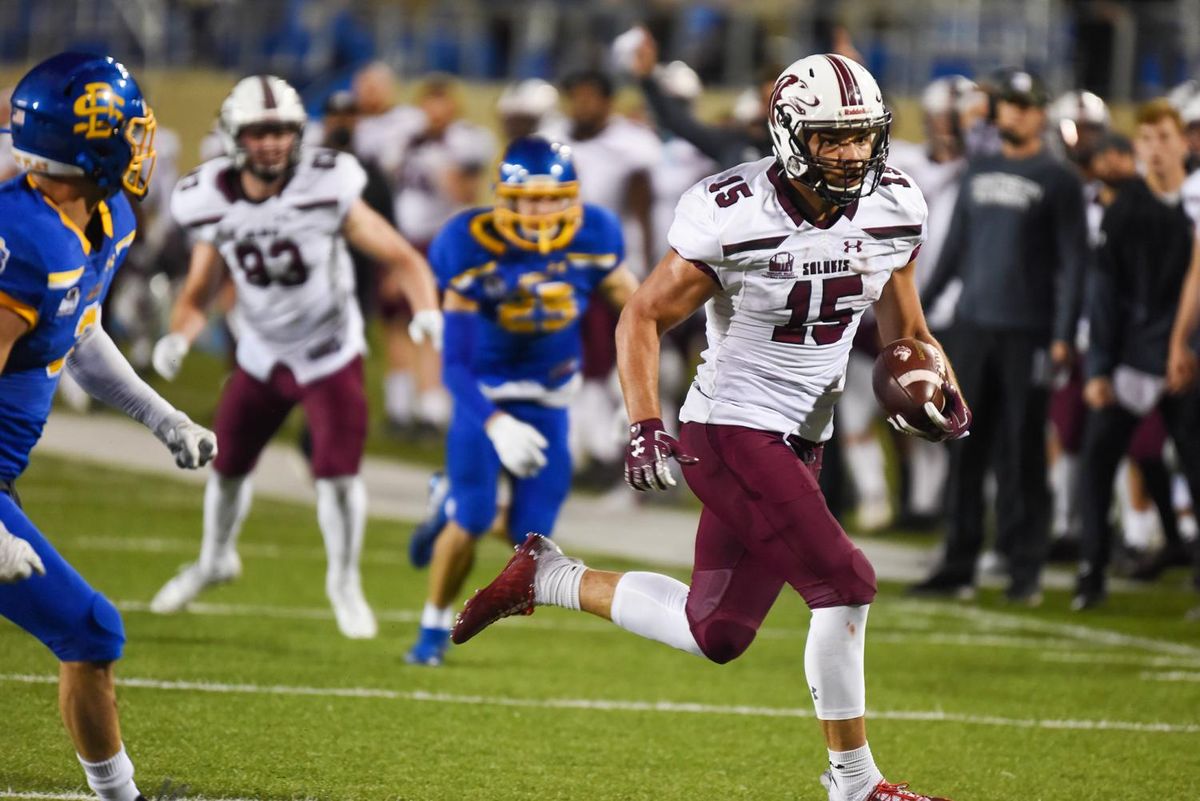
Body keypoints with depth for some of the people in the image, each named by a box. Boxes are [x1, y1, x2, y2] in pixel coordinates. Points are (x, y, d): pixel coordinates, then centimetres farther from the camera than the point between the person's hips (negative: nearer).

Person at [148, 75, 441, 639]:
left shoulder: (328, 190, -23)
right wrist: (177, 338, -24)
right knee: (228, 466, 18)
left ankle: (345, 582, 13)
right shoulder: (214, 205, -13)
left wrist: (427, 312, -35)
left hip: (330, 355, -3)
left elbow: (402, 259, -18)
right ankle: (215, 559, 47)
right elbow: (197, 297, -4)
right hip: (261, 356, 3)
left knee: (338, 474, -13)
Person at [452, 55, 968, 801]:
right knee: (844, 585, -16)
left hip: (799, 443, 7)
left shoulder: (894, 209, -1)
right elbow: (643, 319, -8)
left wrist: (940, 392, -6)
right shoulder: (733, 216, -18)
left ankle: (546, 577, 28)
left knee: (715, 634, 11)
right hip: (733, 431, -7)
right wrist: (645, 427, -20)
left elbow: (905, 329, 14)